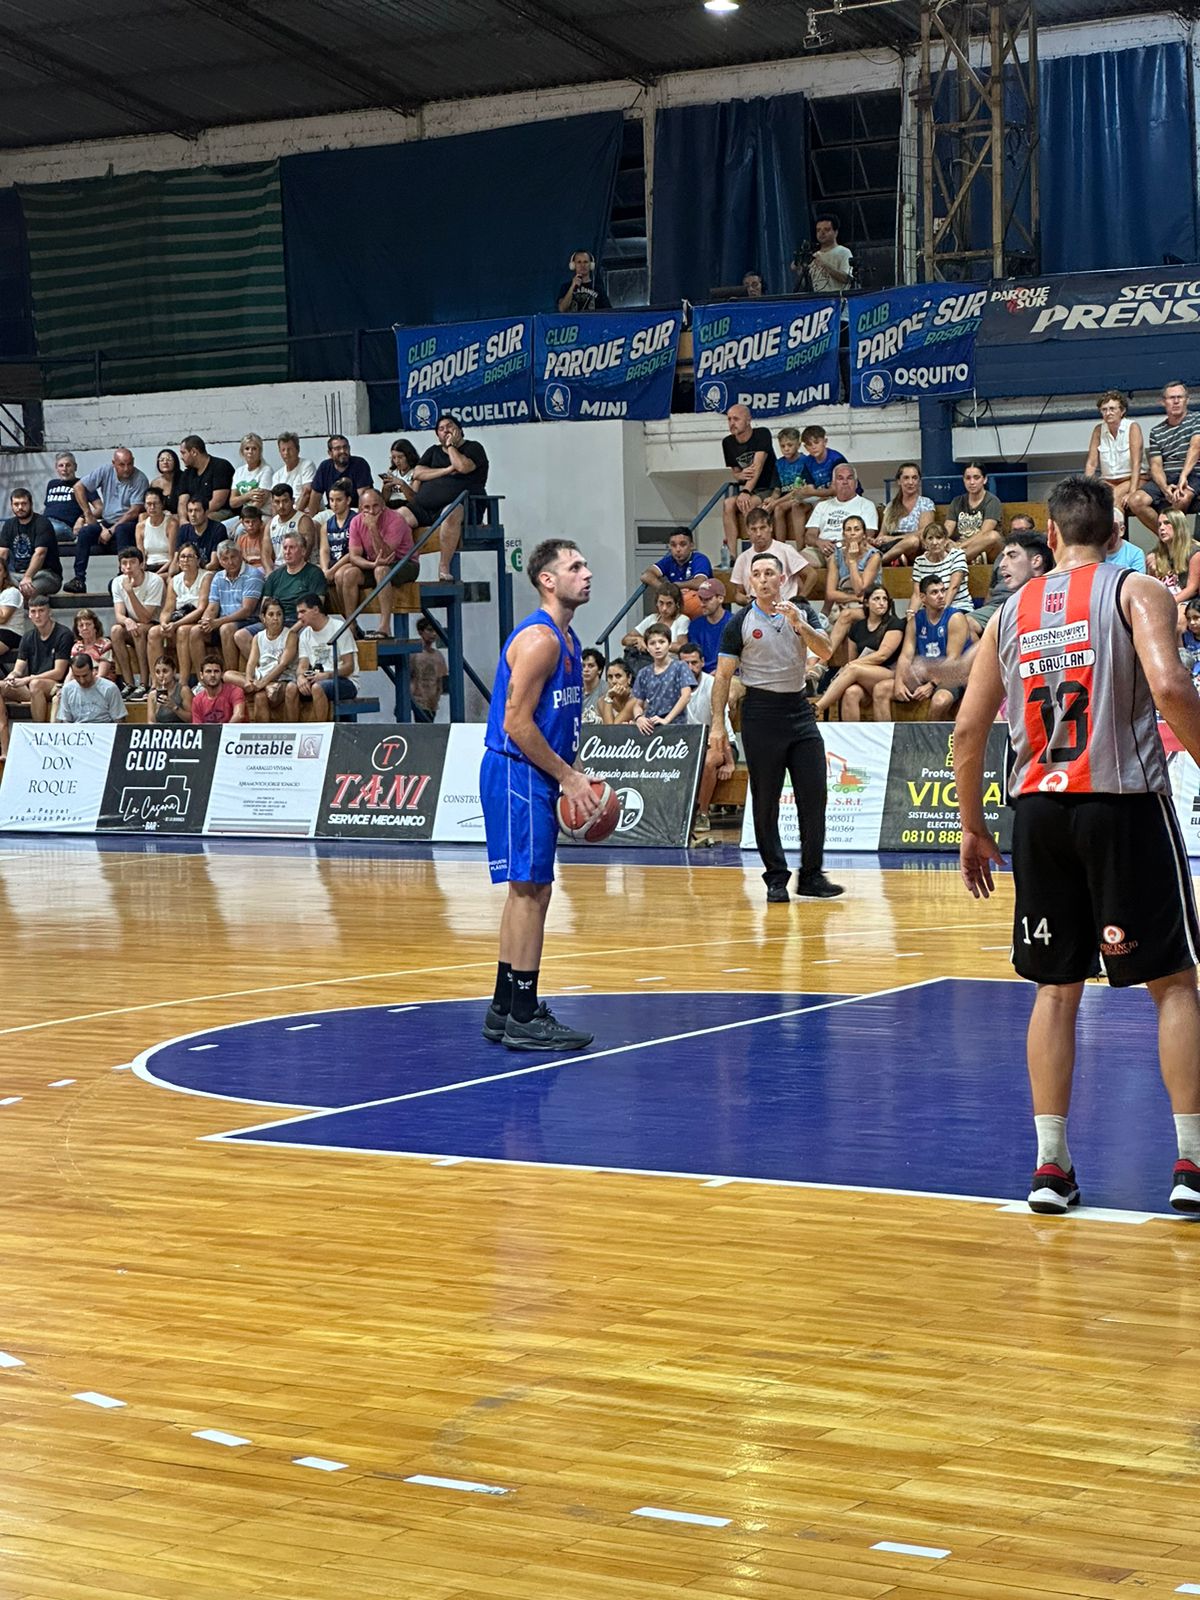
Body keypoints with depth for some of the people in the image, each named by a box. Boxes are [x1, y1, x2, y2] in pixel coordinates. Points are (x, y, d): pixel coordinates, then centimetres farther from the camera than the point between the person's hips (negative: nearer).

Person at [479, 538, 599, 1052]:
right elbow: (516, 724, -21)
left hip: (535, 776, 10)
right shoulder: (538, 639, -17)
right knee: (531, 889, -9)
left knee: (528, 891, 14)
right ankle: (523, 1018, -5)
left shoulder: (565, 639, 15)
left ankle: (505, 1009, 22)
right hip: (517, 773, -10)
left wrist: (573, 777, 12)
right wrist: (568, 777, -17)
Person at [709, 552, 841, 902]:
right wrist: (717, 724, -7)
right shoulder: (740, 622, -1)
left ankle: (811, 876, 7)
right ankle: (776, 879, 6)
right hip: (761, 712, -3)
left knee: (814, 795, 0)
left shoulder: (802, 612, 8)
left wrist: (798, 623, -19)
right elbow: (723, 676, 0)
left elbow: (825, 652, -4)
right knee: (766, 800, -1)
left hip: (799, 710, 3)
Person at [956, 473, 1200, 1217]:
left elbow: (969, 729, 10)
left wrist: (973, 826, 19)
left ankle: (1051, 1164, 9)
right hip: (1124, 801, -4)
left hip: (1040, 812, 4)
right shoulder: (1137, 591, -2)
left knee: (1056, 987, 12)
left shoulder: (1012, 612, 11)